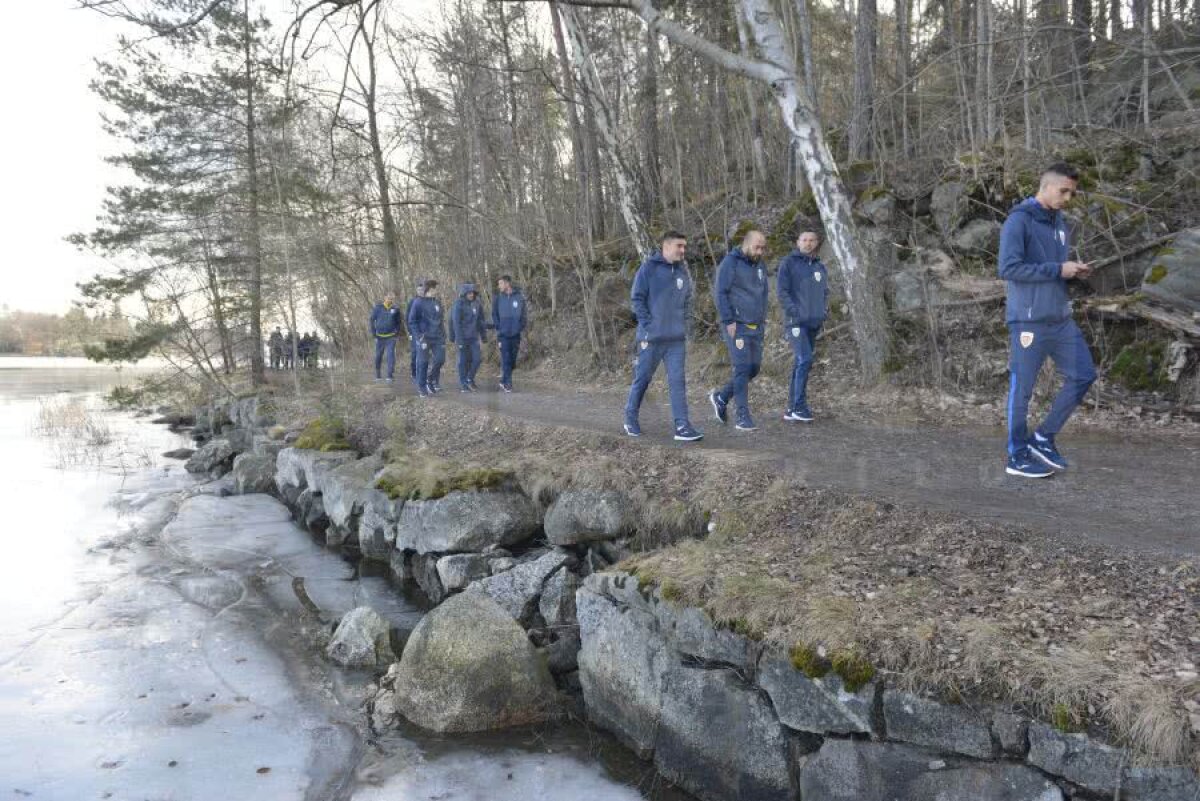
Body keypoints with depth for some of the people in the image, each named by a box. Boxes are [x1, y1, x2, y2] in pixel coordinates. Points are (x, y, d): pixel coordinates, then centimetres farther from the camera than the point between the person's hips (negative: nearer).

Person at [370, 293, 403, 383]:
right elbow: (372, 320, 3)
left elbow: (398, 322, 13)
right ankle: (377, 375, 24)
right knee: (379, 355, 10)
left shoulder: (395, 309, 2)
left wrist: (397, 332, 1)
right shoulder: (378, 307, -1)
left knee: (390, 355, -12)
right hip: (380, 337, 1)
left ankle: (390, 375, -12)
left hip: (391, 337, -1)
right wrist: (373, 332, -2)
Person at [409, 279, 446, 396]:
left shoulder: (438, 303, 11)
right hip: (424, 338, -5)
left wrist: (443, 334, 11)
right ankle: (422, 387, 10)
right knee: (423, 363, 0)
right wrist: (419, 336, -13)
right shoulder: (419, 303, -6)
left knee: (440, 359, -6)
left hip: (437, 338, 5)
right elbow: (412, 321, -5)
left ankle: (431, 380, 16)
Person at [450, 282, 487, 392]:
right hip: (463, 337, -4)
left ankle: (470, 379, 19)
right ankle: (463, 384, 12)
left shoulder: (477, 304, 4)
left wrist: (484, 335, 11)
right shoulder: (458, 305, -11)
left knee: (477, 358, -2)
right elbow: (456, 323, -13)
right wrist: (459, 340, -17)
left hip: (474, 337, 4)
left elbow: (481, 321, 12)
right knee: (463, 360, 2)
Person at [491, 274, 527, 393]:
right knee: (505, 359, -8)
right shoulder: (498, 298, 2)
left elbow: (523, 315, 7)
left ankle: (504, 381, 23)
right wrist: (498, 327, -3)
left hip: (515, 334, 2)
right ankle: (507, 383, -3)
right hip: (503, 334, -2)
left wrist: (522, 328, -1)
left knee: (512, 360, 8)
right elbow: (494, 315, 6)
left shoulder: (519, 297, 1)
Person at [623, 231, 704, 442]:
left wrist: (683, 321, 8)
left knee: (678, 381, -1)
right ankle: (630, 419, 25)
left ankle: (682, 426, -2)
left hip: (677, 338, 4)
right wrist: (647, 325, -12)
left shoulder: (683, 271, 10)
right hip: (651, 337, -4)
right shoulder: (649, 268, -6)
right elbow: (636, 298, -7)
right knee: (642, 379, 8)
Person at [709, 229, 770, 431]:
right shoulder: (730, 263, -7)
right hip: (737, 326, -7)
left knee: (754, 368, 8)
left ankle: (721, 397, 26)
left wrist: (763, 318, 13)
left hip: (756, 327, 7)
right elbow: (719, 292, -11)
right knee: (742, 368, -9)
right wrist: (729, 321, -15)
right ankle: (743, 416, -4)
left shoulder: (760, 266, 15)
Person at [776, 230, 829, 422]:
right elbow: (781, 290, -9)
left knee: (800, 364, 8)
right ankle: (799, 406, -11)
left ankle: (792, 409, 12)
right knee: (805, 360, -18)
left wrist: (823, 312, 9)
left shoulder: (820, 267, 16)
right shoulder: (789, 262, -2)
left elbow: (825, 292, 25)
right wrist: (795, 312, -17)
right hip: (796, 321, -6)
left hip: (814, 323, 6)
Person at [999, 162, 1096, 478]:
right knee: (1022, 388, 1)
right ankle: (1018, 457, 12)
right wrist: (1058, 270, -17)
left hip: (1061, 319, 8)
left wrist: (1075, 271, 1)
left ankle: (1044, 437, 20)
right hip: (1029, 320, -8)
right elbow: (1008, 268, -19)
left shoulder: (1060, 223, 14)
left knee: (1083, 375, 8)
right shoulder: (1019, 220, -11)